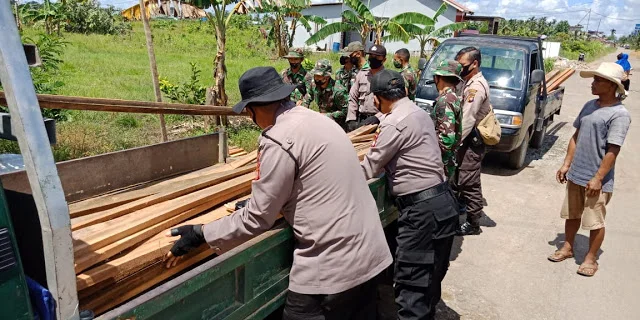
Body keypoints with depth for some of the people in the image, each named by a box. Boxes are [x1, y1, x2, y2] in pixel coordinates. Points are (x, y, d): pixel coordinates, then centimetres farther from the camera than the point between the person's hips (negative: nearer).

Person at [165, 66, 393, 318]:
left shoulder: (278, 140, -18)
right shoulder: (315, 119, 9)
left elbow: (257, 219, -11)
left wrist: (201, 234, 0)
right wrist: (258, 201, 29)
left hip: (332, 264, -9)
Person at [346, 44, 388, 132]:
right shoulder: (361, 74, 10)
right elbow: (353, 98, 14)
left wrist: (377, 117, -20)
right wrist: (351, 119, 5)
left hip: (379, 122, -4)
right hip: (361, 120, 4)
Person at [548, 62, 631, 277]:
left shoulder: (619, 114, -15)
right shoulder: (589, 106, 7)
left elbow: (613, 150, -18)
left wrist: (597, 178, -19)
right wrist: (566, 164, 10)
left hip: (597, 180, -7)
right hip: (575, 175, 7)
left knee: (595, 222, 5)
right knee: (571, 215, 18)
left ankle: (591, 259, 22)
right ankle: (567, 248, 34)